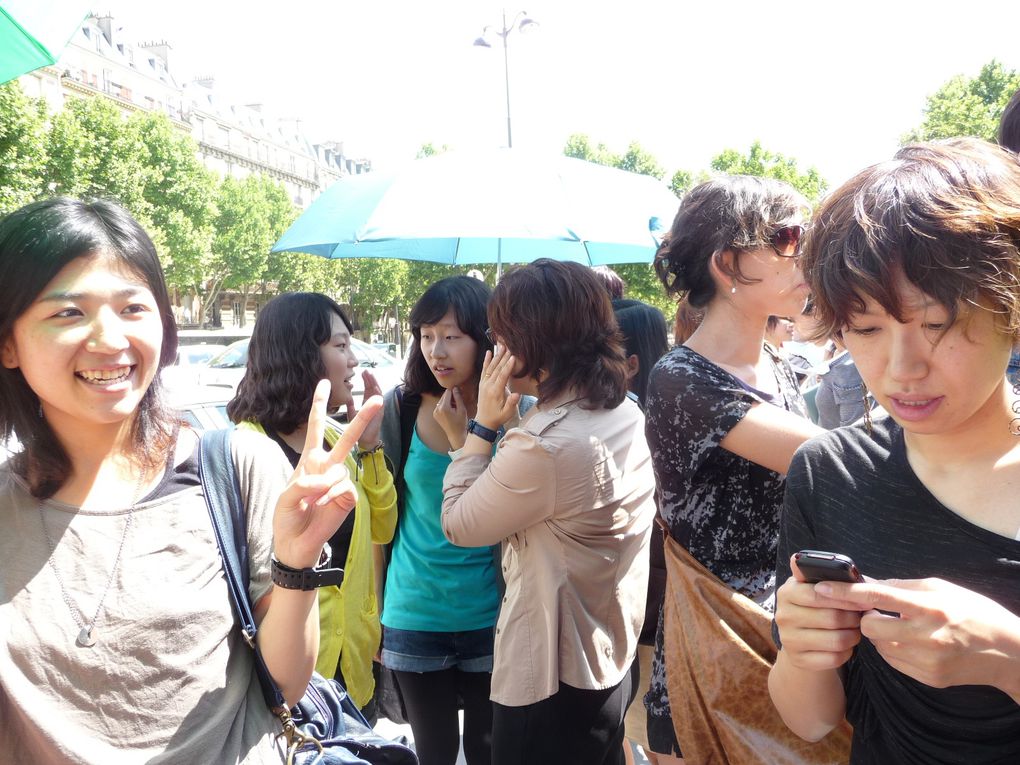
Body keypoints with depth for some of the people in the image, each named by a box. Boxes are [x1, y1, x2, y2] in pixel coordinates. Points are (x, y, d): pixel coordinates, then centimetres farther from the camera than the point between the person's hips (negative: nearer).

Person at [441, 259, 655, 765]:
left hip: (549, 689, -8)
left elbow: (457, 524, -14)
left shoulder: (543, 448, -29)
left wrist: (483, 423, -10)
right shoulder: (628, 415, -1)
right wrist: (503, 426, 3)